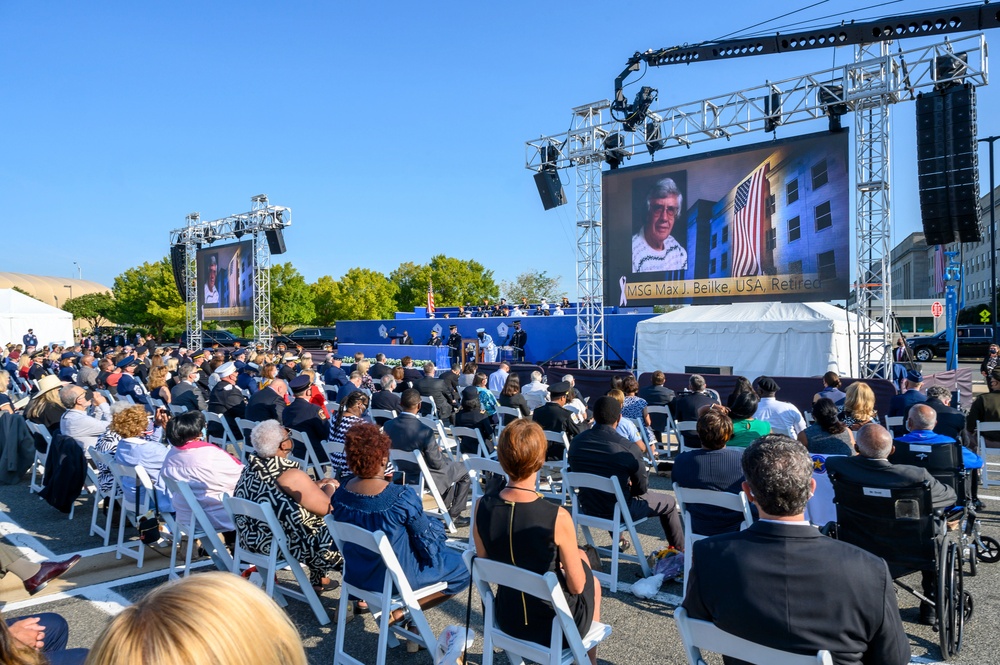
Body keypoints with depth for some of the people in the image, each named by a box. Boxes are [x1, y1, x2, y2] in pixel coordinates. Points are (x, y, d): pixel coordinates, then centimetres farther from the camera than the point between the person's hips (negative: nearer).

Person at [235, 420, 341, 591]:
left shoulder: (252, 464, -2)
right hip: (284, 545, -8)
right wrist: (330, 487, -2)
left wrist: (316, 484, 9)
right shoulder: (290, 474, -26)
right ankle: (319, 579, 27)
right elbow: (326, 508, -21)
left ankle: (318, 577, 30)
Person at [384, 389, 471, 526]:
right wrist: (438, 450, 1)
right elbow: (437, 463, -22)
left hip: (402, 475, 7)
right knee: (463, 470, 16)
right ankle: (453, 515, 20)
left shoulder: (387, 426, -14)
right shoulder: (425, 431, -32)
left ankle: (446, 506, 43)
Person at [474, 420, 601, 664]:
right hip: (553, 627, -4)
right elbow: (576, 586, -16)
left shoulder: (481, 507, -16)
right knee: (593, 585, 30)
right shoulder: (557, 517, -29)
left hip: (507, 620, 4)